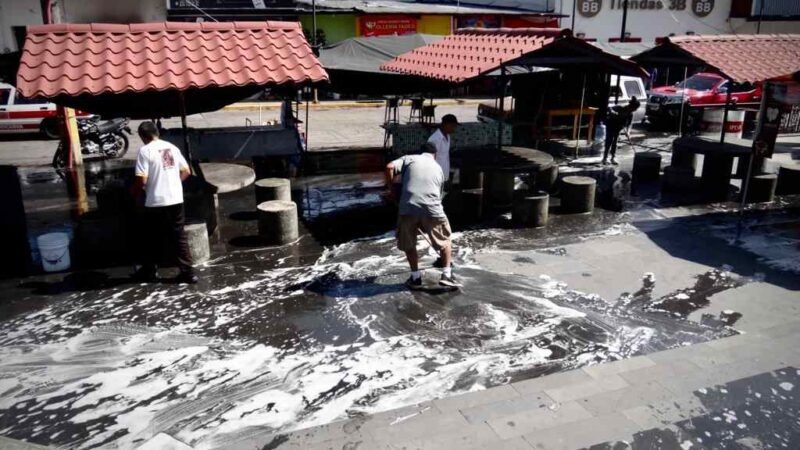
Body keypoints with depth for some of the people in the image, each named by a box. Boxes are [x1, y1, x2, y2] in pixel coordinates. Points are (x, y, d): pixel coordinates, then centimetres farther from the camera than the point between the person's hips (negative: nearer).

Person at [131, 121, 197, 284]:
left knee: (152, 238, 11)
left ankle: (149, 271, 25)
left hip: (156, 203, -5)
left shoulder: (145, 151, -10)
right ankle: (188, 272, 6)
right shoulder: (172, 147, 8)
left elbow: (141, 180, -16)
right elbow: (186, 172, 13)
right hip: (176, 200, 5)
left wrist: (136, 191, 5)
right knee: (179, 237, 8)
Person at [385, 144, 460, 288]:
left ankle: (415, 277, 25)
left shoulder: (409, 159, 16)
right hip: (432, 209, 1)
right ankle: (447, 275, 19)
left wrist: (389, 188, 11)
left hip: (408, 208, -1)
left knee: (408, 244, 21)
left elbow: (389, 167, -1)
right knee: (445, 240, 23)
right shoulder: (438, 168, 25)